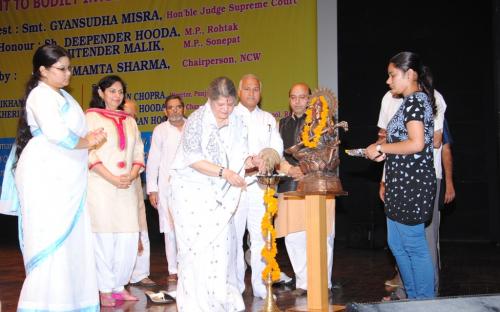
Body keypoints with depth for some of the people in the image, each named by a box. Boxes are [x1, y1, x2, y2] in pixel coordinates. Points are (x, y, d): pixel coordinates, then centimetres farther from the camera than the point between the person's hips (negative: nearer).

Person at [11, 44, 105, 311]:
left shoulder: (63, 96, 19)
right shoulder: (41, 94, -9)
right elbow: (55, 133, -22)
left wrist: (88, 138, 1)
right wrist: (86, 143, -8)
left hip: (65, 178, 9)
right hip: (46, 176, -9)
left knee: (69, 237, 9)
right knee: (50, 239, -8)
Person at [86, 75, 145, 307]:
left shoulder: (129, 121, 19)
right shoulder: (92, 117, 3)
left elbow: (138, 153, 15)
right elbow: (89, 153, -6)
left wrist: (132, 175, -5)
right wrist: (112, 179, -13)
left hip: (127, 186, 5)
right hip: (100, 185, -5)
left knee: (129, 236, -1)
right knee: (104, 237, -6)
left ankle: (119, 285, 11)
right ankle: (105, 290, 3)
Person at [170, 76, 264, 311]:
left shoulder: (237, 124, 5)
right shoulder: (196, 121, -12)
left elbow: (238, 159, 11)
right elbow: (194, 160, -17)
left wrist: (251, 161, -11)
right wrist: (224, 172, -24)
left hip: (221, 194, 5)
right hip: (192, 192, -5)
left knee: (222, 243, 3)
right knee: (197, 245, -4)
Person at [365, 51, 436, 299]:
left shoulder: (414, 101, -14)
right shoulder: (417, 100, 16)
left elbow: (416, 144, -25)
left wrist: (381, 147, -14)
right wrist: (384, 152, 10)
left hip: (410, 183, -10)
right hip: (402, 185, 10)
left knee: (414, 246, -1)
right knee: (397, 244, 16)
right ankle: (413, 298, 27)